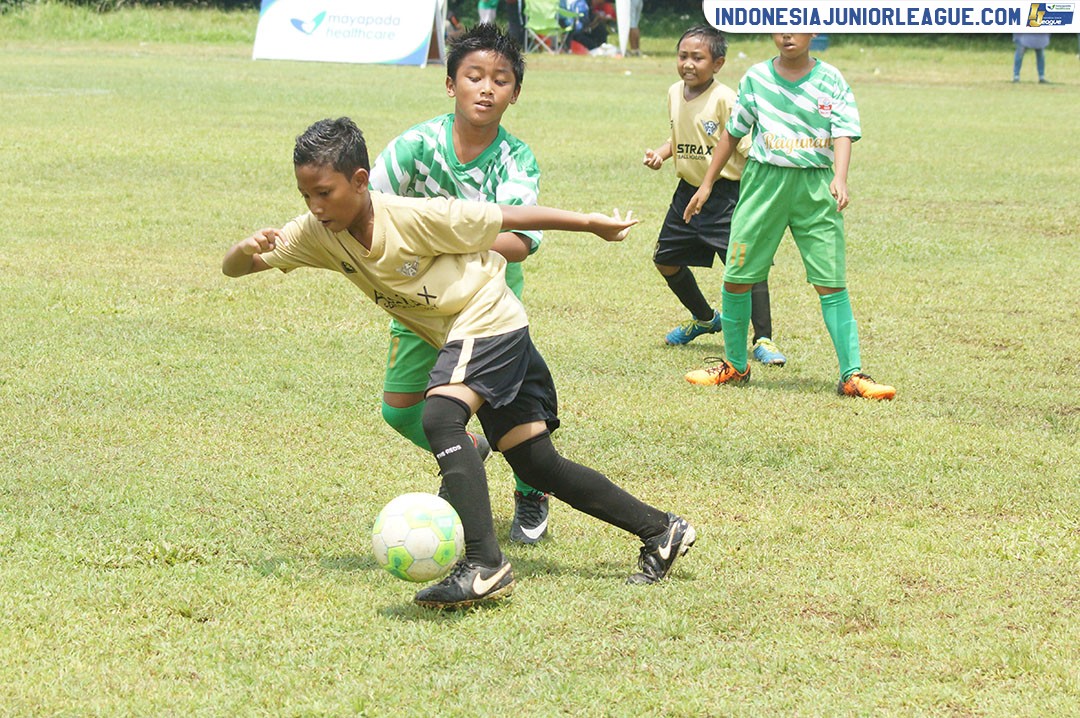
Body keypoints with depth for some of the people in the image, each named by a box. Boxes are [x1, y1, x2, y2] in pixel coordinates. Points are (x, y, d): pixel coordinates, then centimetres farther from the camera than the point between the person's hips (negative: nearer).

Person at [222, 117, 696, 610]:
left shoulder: (415, 217, -26)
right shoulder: (318, 234, -8)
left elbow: (506, 218, -15)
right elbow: (233, 268, -7)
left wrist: (591, 223, -6)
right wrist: (249, 249, -32)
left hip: (488, 320, -8)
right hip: (455, 338, 8)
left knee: (439, 417, -31)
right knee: (536, 463, 8)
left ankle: (484, 565, -35)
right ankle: (660, 531, 18)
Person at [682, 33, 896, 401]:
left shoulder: (831, 80, 0)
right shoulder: (756, 78, 5)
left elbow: (843, 134, -10)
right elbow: (732, 132, 15)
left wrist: (839, 178, -28)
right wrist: (707, 184, 17)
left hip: (816, 187, -2)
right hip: (764, 180, 2)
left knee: (832, 283, -6)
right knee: (736, 277, 2)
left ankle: (852, 375, -3)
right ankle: (735, 366, 22)